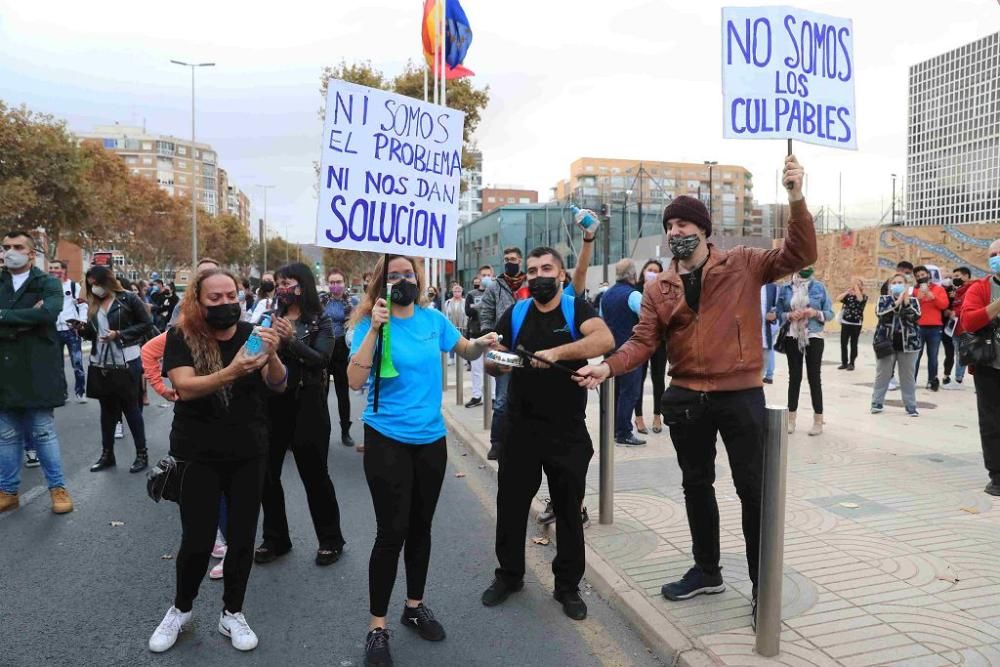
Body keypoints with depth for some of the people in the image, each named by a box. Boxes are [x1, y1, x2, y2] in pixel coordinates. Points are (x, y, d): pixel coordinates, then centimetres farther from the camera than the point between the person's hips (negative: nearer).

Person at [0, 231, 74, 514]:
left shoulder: (47, 284, -1)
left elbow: (49, 312, -21)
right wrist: (26, 320, -17)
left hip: (37, 372, -3)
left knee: (43, 434, 4)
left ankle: (58, 488, 16)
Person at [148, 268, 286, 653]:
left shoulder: (251, 333, -4)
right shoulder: (181, 338, -9)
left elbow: (278, 385, -14)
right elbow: (185, 388, -25)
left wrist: (272, 356, -37)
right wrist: (230, 373, -43)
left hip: (248, 454, 2)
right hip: (198, 455, -2)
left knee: (242, 537, 7)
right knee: (197, 540, 1)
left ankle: (232, 614, 26)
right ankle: (180, 609, 28)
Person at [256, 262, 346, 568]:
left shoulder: (320, 322, -1)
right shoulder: (272, 319, 10)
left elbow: (321, 359, -15)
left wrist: (292, 340, -25)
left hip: (306, 404, -4)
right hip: (272, 402, 4)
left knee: (314, 473, 3)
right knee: (266, 473, 8)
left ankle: (331, 540, 18)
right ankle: (275, 538, 25)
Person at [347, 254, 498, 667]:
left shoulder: (433, 318, 1)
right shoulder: (371, 323, -10)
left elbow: (466, 352, 15)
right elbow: (355, 381, -22)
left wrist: (481, 344, -7)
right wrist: (375, 329, -29)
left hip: (431, 439, 4)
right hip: (387, 440, -4)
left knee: (421, 527, 16)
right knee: (393, 531, -3)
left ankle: (415, 606, 35)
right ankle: (377, 626, 14)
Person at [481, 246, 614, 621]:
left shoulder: (577, 309, -5)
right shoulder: (515, 315, 4)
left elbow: (606, 339, -24)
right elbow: (491, 365, 3)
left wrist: (557, 352, -35)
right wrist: (496, 362, -21)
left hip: (568, 432, -2)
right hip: (521, 430, 2)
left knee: (569, 510, 10)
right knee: (511, 504, 12)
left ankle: (568, 586, 28)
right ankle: (509, 575, 34)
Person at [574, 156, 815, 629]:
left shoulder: (743, 265, -2)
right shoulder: (660, 289, 4)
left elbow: (800, 255, -11)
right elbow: (643, 341, -2)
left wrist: (796, 198, -24)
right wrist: (608, 366, -19)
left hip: (741, 395, -3)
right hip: (685, 398, 4)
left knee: (752, 488, 5)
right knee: (696, 484, 16)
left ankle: (763, 587, 21)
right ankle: (707, 571, 36)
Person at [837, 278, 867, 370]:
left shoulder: (864, 296, -1)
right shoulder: (848, 295, 6)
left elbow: (859, 299, -23)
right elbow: (838, 299, -8)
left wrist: (856, 286, -19)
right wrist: (848, 291, -11)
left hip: (856, 324, -2)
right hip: (845, 323, 3)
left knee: (853, 344, 4)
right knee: (843, 343, 3)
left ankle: (851, 363, 12)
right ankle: (844, 363, 13)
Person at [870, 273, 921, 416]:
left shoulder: (913, 301, 7)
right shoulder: (883, 299, 5)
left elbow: (916, 317, -10)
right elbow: (880, 314, -14)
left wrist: (906, 301, -15)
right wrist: (897, 302, -17)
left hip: (908, 343, 1)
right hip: (886, 342, -1)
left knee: (908, 376, 4)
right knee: (882, 374, 4)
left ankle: (911, 406, 11)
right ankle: (877, 403, 13)